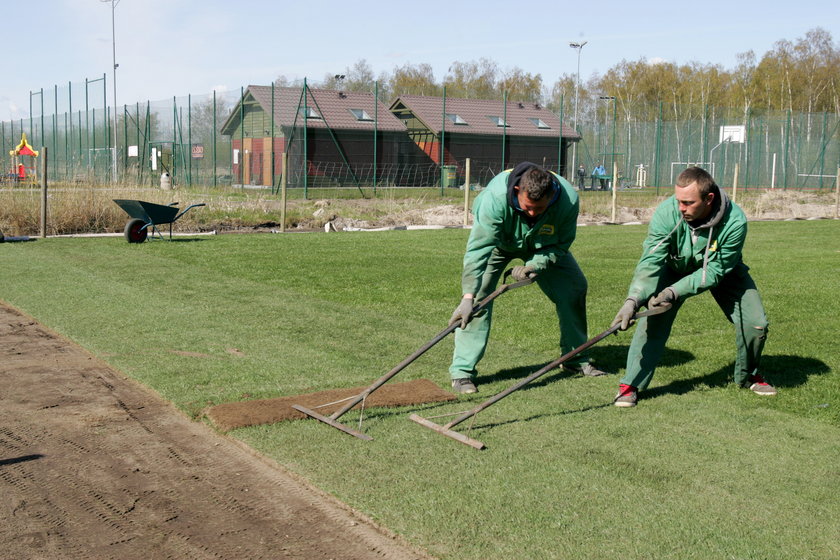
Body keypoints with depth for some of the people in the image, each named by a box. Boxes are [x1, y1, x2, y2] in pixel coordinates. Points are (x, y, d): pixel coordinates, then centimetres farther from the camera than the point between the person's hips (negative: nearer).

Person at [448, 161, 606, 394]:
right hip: (496, 240, -3)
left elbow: (560, 245, -19)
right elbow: (479, 248, -45)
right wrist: (468, 297, -51)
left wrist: (533, 265, -36)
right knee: (478, 295, -20)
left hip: (542, 245, 3)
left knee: (574, 287, 2)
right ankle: (462, 371, -15)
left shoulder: (569, 200, -34)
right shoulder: (496, 197, -43)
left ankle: (576, 359, 21)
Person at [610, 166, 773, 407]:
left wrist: (674, 292, -38)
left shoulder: (734, 222, -34)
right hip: (675, 267, 0)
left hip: (723, 272, 1)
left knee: (755, 323, -8)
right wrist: (633, 299, -46)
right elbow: (650, 262, -33)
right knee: (653, 319, -19)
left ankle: (748, 375, 22)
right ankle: (631, 384, -8)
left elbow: (715, 270, -29)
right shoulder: (666, 213, -33)